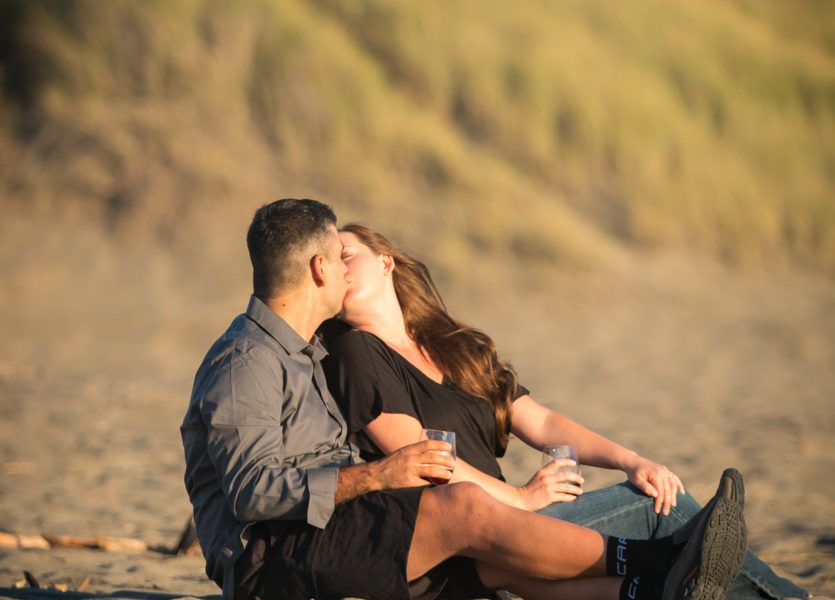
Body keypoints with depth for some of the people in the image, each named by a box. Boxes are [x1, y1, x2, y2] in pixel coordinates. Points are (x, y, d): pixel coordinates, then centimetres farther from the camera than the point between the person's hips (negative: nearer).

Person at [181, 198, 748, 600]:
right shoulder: (245, 363, -10)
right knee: (464, 507, -24)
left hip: (325, 540, 10)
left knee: (492, 554, -12)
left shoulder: (299, 352, 24)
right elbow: (253, 490, -22)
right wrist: (375, 475, -26)